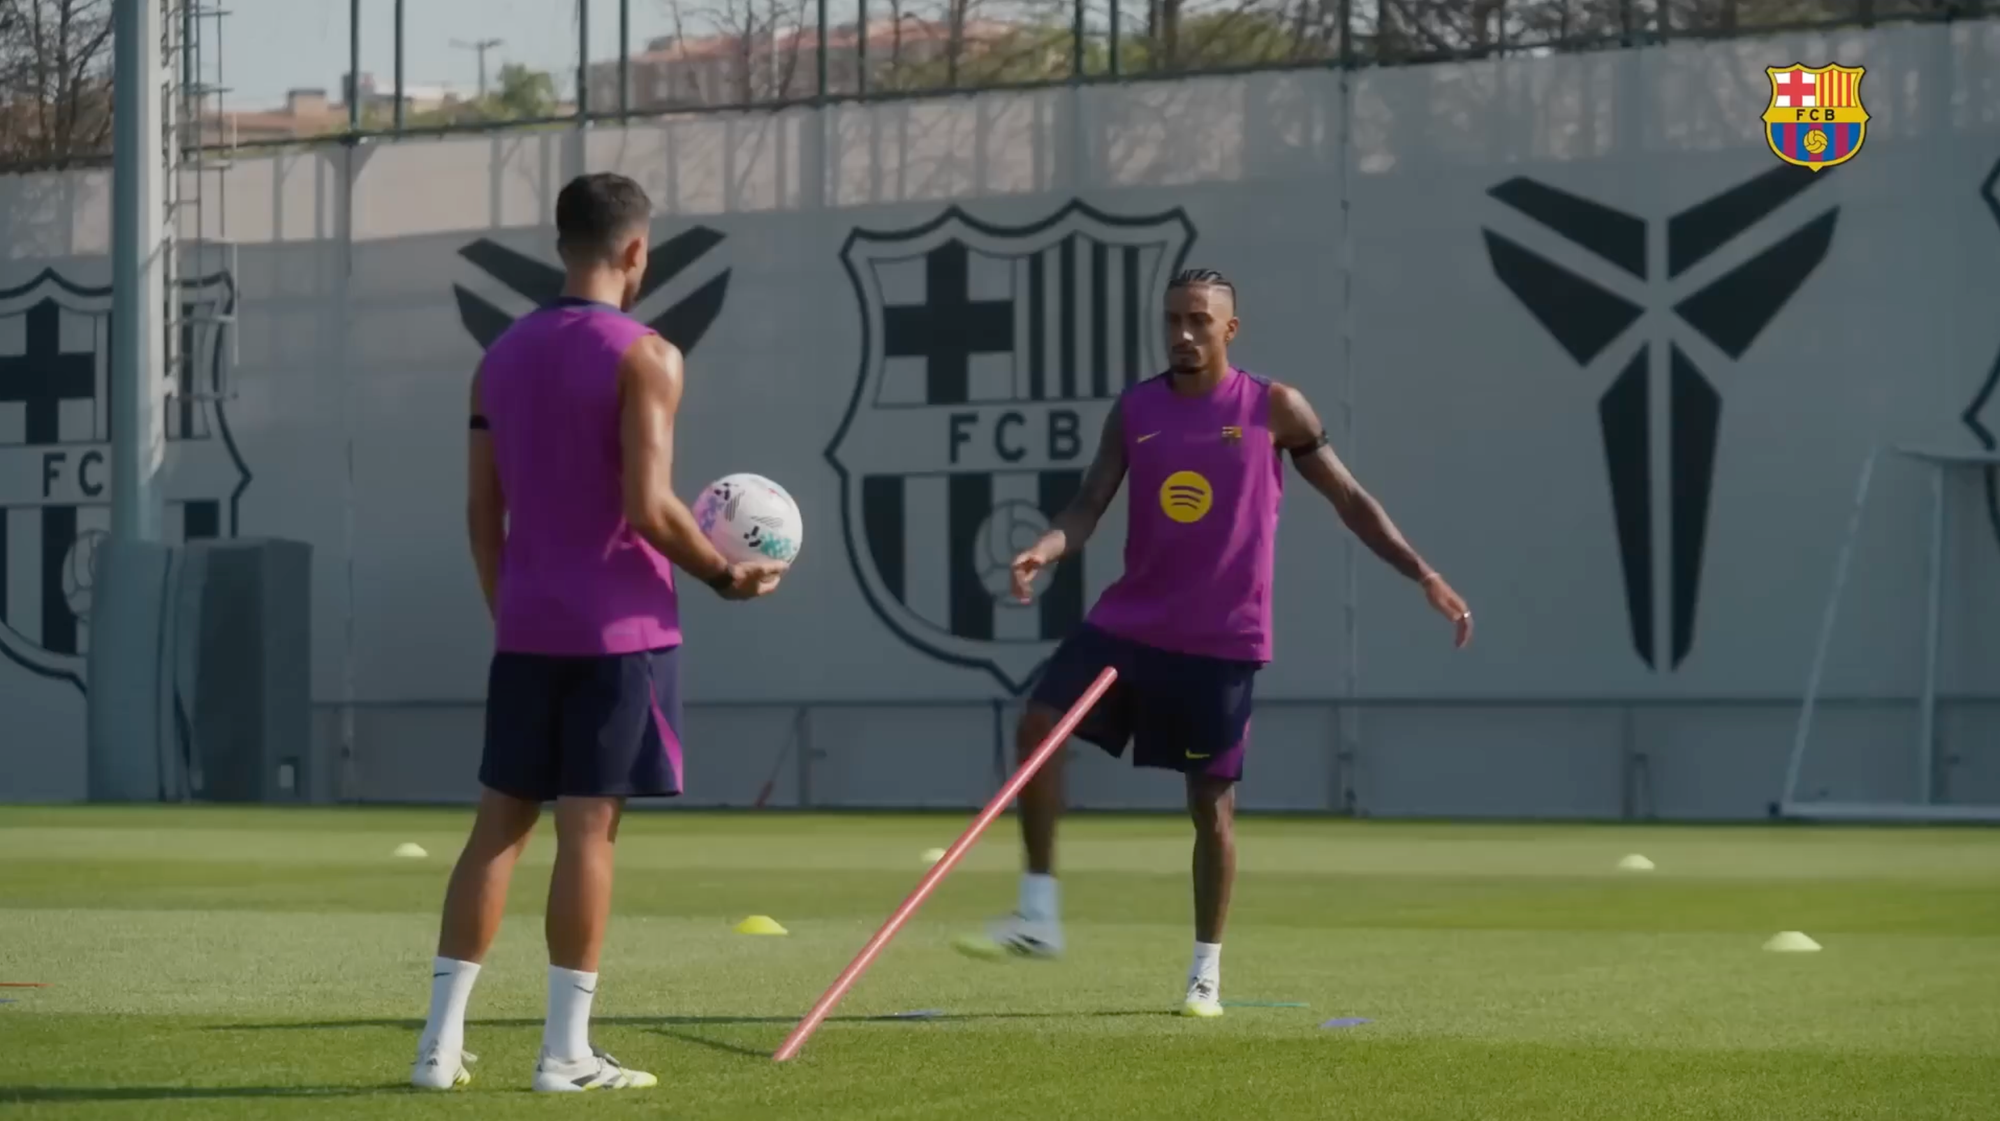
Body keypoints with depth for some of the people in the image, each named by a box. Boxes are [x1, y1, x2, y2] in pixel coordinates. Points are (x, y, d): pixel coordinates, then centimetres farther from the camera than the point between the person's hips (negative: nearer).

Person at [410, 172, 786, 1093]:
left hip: (526, 632, 6)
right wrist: (728, 576, -2)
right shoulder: (644, 357, -9)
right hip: (619, 631, -6)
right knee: (588, 827, -4)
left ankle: (442, 1040, 6)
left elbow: (482, 513, 11)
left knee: (499, 823, 8)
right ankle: (566, 1051, -2)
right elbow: (648, 507, -16)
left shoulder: (502, 358, 10)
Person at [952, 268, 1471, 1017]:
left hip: (1221, 640, -3)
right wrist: (1047, 549, -22)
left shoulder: (1273, 409, -3)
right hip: (1129, 620, 3)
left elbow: (1349, 498, 4)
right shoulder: (1135, 410, 5)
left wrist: (1423, 575, -2)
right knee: (1039, 725, -11)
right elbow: (1089, 506, 0)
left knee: (1211, 801, 1)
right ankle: (1038, 918, -1)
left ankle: (1208, 972, 14)